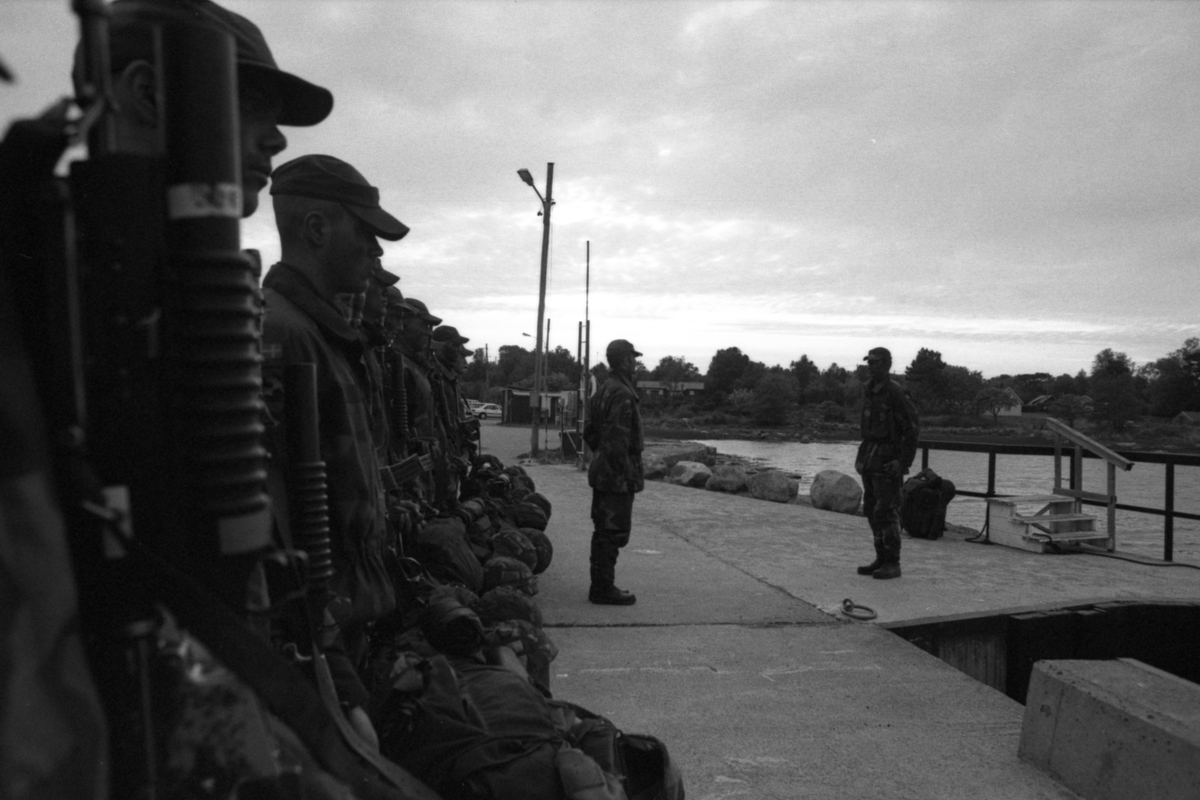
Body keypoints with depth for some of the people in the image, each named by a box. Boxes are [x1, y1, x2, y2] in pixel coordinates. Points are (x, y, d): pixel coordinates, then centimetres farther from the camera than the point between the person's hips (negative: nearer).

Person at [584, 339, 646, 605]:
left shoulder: (602, 390, 14)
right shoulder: (622, 394, -18)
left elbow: (591, 432, 20)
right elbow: (618, 440, -24)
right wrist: (629, 475, -20)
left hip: (601, 471, 10)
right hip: (618, 475, -10)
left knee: (603, 531, 15)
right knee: (614, 532, -4)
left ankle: (600, 585, 24)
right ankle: (604, 588, 2)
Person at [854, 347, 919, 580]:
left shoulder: (895, 392, -15)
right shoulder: (869, 390, 11)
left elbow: (912, 427, -16)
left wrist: (904, 462, -21)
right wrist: (862, 455, 19)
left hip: (888, 459, -8)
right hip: (871, 456, 9)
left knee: (886, 512, -7)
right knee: (872, 510, 9)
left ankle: (892, 564, 1)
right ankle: (882, 559, 17)